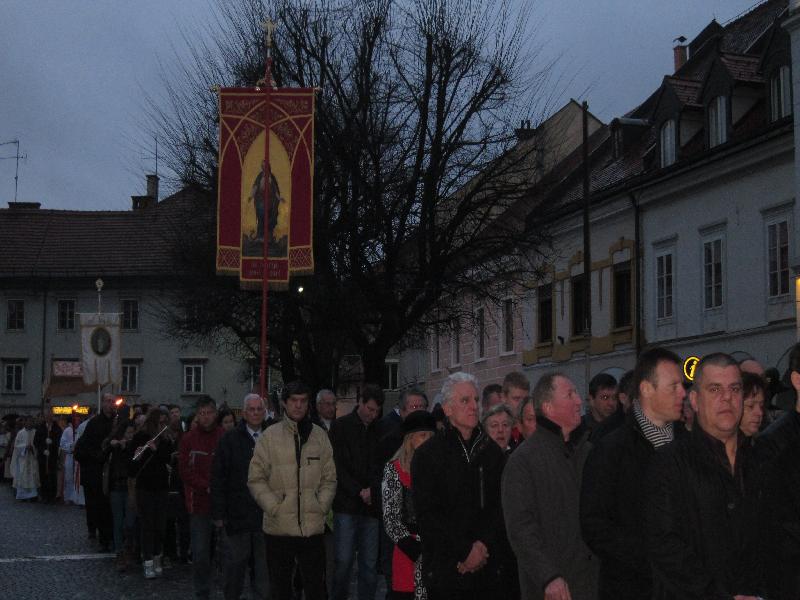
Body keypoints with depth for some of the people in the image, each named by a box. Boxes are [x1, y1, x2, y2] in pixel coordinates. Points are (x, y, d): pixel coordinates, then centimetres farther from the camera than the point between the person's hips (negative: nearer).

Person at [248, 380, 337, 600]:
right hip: (279, 527, -1)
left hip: (313, 526, 1)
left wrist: (321, 506, -2)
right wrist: (274, 507, -9)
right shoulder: (269, 436, 1)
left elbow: (329, 478, 10)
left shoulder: (319, 435, 7)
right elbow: (255, 479, 0)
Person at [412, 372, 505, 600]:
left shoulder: (492, 451, 10)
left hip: (487, 568, 3)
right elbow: (427, 515, -7)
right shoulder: (427, 454, -1)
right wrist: (465, 552, -12)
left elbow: (502, 506, 5)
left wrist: (483, 546, -10)